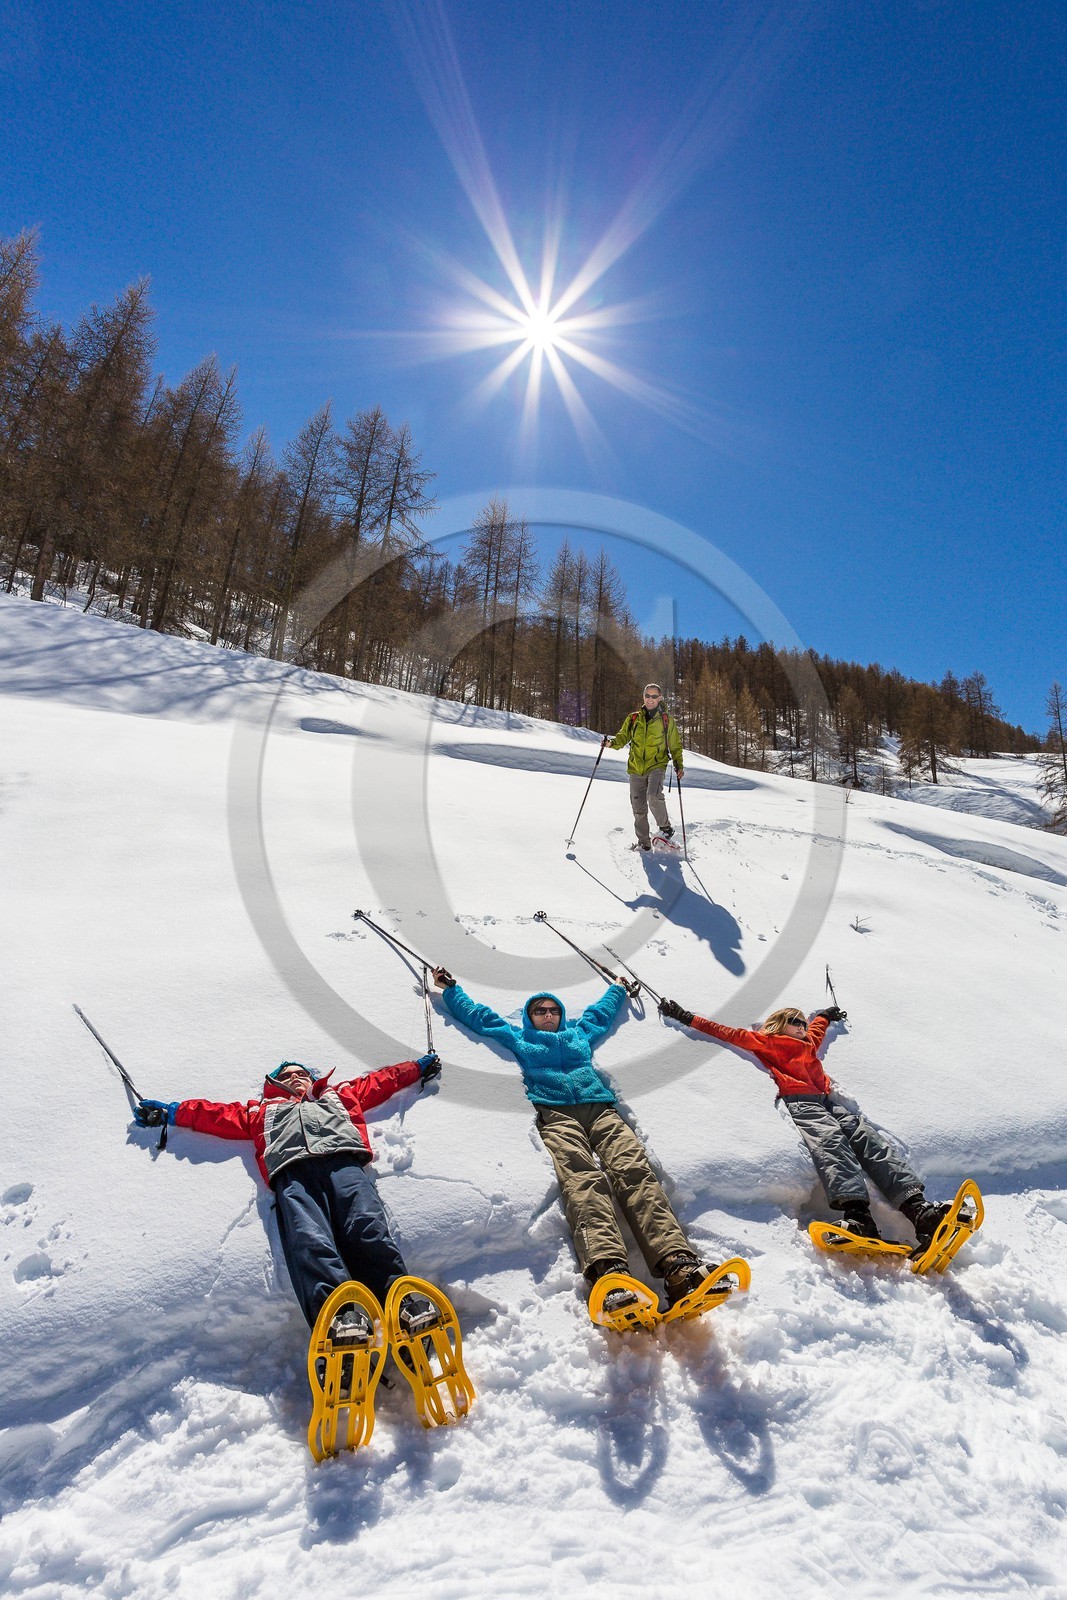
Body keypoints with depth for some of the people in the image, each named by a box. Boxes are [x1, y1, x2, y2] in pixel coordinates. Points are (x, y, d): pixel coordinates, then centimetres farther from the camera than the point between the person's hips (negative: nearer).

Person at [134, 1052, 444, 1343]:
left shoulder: (339, 1095, 41)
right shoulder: (263, 1110, 40)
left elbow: (382, 1081, 44)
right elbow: (218, 1113, 34)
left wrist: (419, 1067, 43)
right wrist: (170, 1111, 27)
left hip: (343, 1161, 1)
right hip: (293, 1170, 0)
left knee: (367, 1226, -28)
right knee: (308, 1239, -31)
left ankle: (403, 1303, -38)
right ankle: (339, 1313, -48)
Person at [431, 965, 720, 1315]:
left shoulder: (580, 1034, 35)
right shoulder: (518, 1039, 28)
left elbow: (600, 1011, 52)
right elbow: (478, 1015, 34)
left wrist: (617, 989, 65)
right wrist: (449, 988, 40)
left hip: (601, 1110, 3)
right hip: (555, 1114, -3)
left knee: (635, 1172, -23)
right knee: (582, 1181, -30)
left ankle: (678, 1265, -39)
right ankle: (608, 1268, -50)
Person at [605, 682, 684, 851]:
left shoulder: (666, 719, 6)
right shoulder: (633, 718, 9)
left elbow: (675, 744, 11)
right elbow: (623, 737, 8)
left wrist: (678, 764, 0)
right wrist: (611, 743, -13)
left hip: (656, 766, -3)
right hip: (636, 768, 3)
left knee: (653, 796, -27)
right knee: (638, 808, 3)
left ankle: (665, 827, -3)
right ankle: (643, 842, 14)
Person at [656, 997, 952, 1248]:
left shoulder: (808, 1044, 38)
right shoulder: (766, 1041, 21)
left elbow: (817, 1026, 59)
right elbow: (729, 1033, 17)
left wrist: (827, 1014, 75)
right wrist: (687, 1019, 15)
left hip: (829, 1099, 6)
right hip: (799, 1102, -6)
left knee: (866, 1136, -19)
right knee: (830, 1140, -32)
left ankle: (917, 1208, -34)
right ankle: (856, 1213, -51)